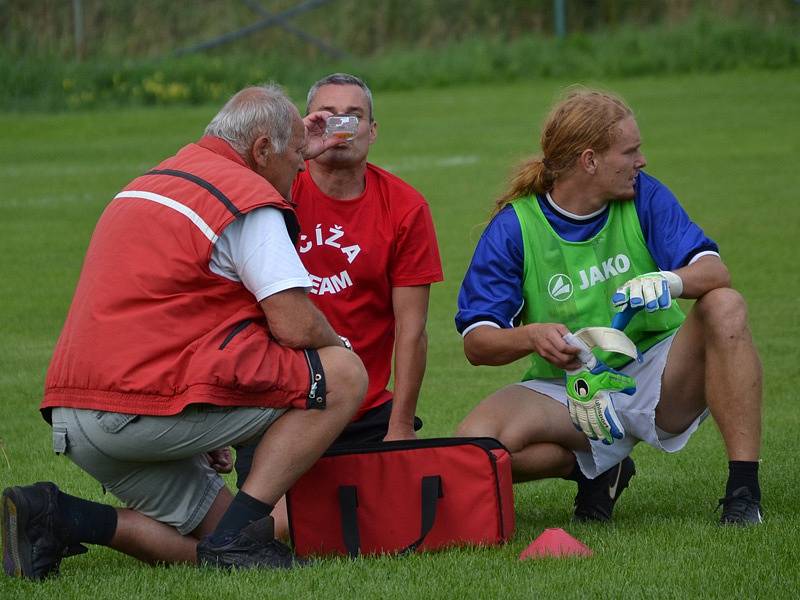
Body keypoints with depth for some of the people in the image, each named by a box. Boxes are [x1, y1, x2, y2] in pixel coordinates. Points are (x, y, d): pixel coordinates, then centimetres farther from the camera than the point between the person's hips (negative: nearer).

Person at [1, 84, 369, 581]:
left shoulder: (153, 181, 22)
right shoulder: (248, 195, -7)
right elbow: (296, 326, -10)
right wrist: (337, 345, 9)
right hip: (148, 408, -10)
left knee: (210, 552, 19)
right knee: (343, 375, -2)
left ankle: (57, 518, -1)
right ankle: (239, 534, -9)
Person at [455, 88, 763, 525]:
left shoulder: (644, 196, -2)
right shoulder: (513, 228, -8)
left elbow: (714, 271, -13)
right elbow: (477, 342, -11)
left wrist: (672, 282, -37)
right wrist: (534, 337, -34)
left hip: (655, 377, 1)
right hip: (567, 388, -1)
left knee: (725, 308, -26)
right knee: (474, 442, -29)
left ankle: (743, 490, -25)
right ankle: (597, 469, 1)